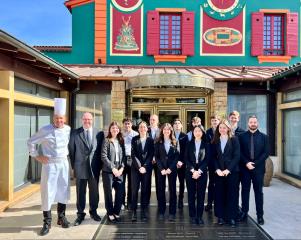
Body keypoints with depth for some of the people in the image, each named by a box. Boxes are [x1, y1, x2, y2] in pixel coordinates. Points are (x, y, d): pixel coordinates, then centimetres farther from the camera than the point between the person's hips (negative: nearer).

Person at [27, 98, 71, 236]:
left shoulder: (68, 129, 1)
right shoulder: (45, 130, -11)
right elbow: (31, 142, -2)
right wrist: (37, 156, -4)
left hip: (63, 164, 4)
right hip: (49, 164, -4)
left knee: (63, 191, 11)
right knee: (47, 192, 0)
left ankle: (61, 217, 28)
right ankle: (47, 222, 12)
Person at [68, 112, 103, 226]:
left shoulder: (99, 133, 2)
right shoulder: (75, 133, 0)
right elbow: (71, 149, 2)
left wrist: (99, 164, 0)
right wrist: (73, 165, 0)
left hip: (94, 167, 1)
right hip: (80, 167, -1)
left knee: (94, 191, 13)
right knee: (80, 192, 9)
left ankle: (93, 212, 30)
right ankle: (80, 214, 23)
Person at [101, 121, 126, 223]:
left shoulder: (121, 141, 11)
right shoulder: (106, 141, -2)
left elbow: (123, 156, 10)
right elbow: (104, 157, -9)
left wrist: (121, 168, -4)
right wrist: (113, 168, -11)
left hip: (119, 171, 4)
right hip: (108, 171, -4)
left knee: (120, 192, 1)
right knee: (108, 193, 3)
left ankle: (116, 212, 18)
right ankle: (110, 213, 18)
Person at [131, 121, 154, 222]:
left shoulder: (150, 140, 6)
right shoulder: (134, 139, 4)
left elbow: (151, 155, 0)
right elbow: (133, 155, -2)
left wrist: (144, 166, -10)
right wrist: (139, 167, -11)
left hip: (147, 168, 1)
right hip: (136, 168, 0)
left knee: (145, 190, 3)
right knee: (134, 190, -1)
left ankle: (143, 211, 12)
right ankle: (134, 212, 6)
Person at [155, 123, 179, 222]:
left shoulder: (174, 143, 5)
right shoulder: (158, 143, 6)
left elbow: (176, 157, 0)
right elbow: (156, 157, 1)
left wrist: (170, 168, -11)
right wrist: (161, 169, -10)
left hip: (172, 169, 0)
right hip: (161, 169, 0)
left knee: (172, 190, 2)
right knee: (161, 190, 4)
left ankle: (172, 213, 9)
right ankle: (161, 212, 13)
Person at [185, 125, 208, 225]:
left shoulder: (206, 144, 5)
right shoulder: (189, 144, 7)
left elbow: (207, 159, -1)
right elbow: (186, 159, 1)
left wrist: (199, 171, -11)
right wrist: (193, 170, -11)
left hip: (202, 172, 0)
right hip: (190, 172, 1)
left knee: (201, 194, 1)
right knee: (191, 194, 3)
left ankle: (199, 216, 10)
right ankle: (192, 215, 11)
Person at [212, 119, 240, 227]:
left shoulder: (234, 140, -1)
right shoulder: (215, 141, 8)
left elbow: (237, 156, -6)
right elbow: (214, 157, 5)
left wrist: (228, 169, -13)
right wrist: (217, 169, -8)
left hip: (232, 171, -2)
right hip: (219, 172, 2)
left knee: (232, 194, 3)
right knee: (219, 194, 4)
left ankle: (231, 216, 13)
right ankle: (220, 216, 15)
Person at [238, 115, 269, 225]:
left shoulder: (264, 137, 4)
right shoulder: (242, 136, 5)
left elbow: (266, 152, -2)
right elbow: (239, 152, 1)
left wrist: (255, 163, -11)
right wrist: (246, 163, -12)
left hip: (258, 168, 0)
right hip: (245, 168, 1)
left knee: (258, 192, 5)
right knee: (245, 191, 8)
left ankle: (260, 215, 12)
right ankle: (244, 212, 17)